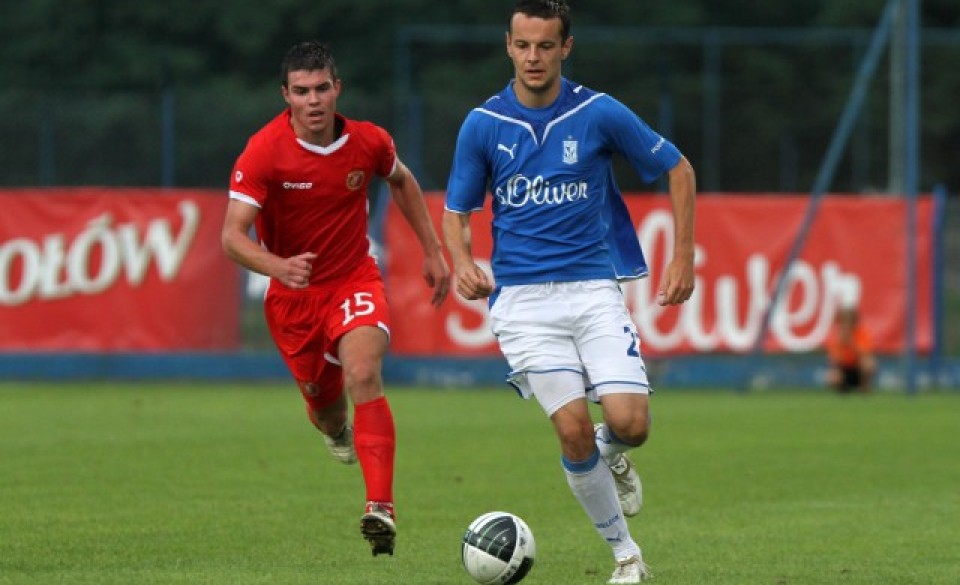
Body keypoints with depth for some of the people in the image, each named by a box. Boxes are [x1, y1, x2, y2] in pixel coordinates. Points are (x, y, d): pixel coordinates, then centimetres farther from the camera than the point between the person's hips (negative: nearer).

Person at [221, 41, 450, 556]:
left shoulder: (368, 142, -11)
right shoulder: (263, 152, -21)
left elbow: (401, 181, 14)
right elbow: (232, 236, -26)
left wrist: (432, 251, 13)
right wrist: (278, 267, -45)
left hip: (354, 280, 0)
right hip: (292, 295, 0)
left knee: (363, 375, -26)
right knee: (324, 400, 12)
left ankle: (381, 510, -32)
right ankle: (335, 427, 55)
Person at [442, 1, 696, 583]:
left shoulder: (599, 113, -2)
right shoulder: (483, 125, 1)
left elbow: (678, 170, 9)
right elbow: (456, 210, 10)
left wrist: (683, 259, 3)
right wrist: (464, 262, -12)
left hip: (594, 288, 0)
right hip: (522, 298, 0)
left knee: (630, 424, -15)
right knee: (573, 430, -13)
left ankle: (610, 453, 24)